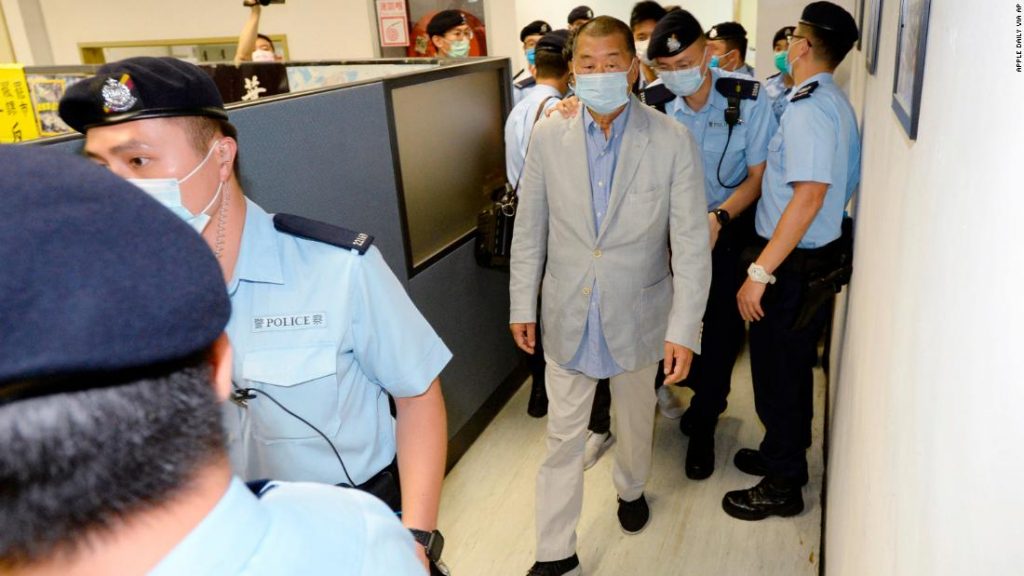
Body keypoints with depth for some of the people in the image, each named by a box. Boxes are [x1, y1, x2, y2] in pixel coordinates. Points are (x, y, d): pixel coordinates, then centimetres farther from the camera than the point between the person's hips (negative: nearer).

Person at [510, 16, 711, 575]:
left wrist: (684, 329, -15)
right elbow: (529, 230, 1)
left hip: (637, 314, 0)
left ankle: (631, 488, 53)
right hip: (568, 315, 1)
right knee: (563, 435, 10)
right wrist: (523, 307, 3)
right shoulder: (548, 136, -6)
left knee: (635, 420, 23)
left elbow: (691, 241, -11)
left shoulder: (672, 140, -11)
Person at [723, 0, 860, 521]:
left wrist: (760, 271, -28)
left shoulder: (809, 108, -20)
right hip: (821, 251, 10)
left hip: (795, 263, -10)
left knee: (777, 373, 4)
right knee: (793, 366, 22)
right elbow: (845, 182, 14)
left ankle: (782, 487, 21)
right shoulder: (836, 102, 10)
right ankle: (784, 454, 41)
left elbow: (809, 195, -29)